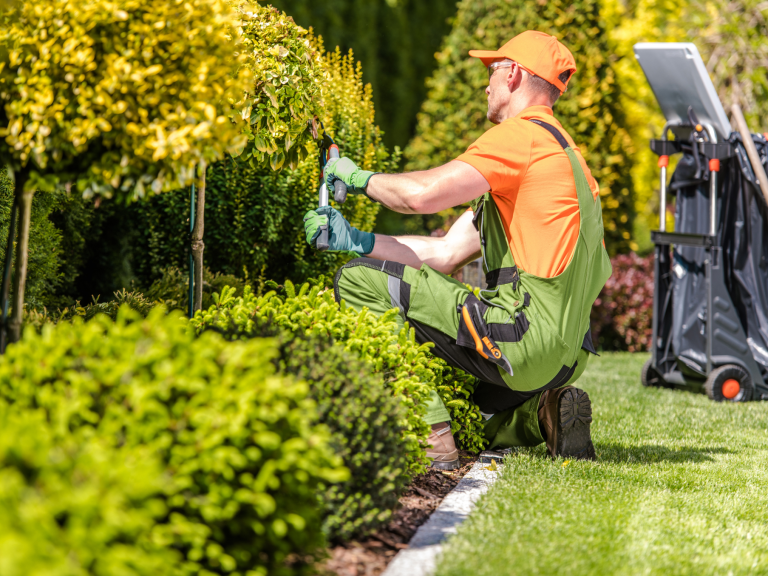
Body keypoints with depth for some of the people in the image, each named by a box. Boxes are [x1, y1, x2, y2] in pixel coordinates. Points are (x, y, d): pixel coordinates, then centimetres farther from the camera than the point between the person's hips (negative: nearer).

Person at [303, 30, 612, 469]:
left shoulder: (524, 135, -8)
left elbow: (423, 194, -19)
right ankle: (542, 413, 9)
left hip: (527, 334, -10)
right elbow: (446, 255, 19)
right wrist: (354, 240, 12)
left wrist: (359, 177, 1)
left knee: (359, 282, -10)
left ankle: (433, 439, -16)